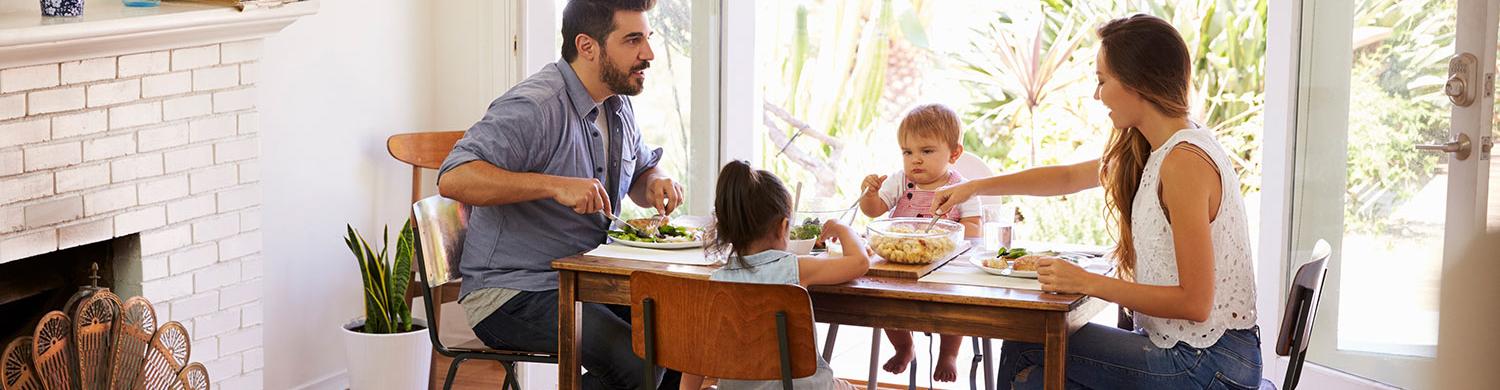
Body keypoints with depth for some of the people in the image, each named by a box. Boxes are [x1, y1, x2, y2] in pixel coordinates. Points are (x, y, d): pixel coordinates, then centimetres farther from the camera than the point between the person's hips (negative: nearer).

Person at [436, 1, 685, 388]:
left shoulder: (618, 105, 11)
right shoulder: (534, 107, -19)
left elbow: (640, 170, 27)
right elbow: (453, 178, -29)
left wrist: (656, 183, 1)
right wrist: (554, 185, -37)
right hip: (510, 294, -9)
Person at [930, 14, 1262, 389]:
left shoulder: (1185, 161, -22)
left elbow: (1194, 302, -23)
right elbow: (1069, 177, 24)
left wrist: (1088, 283, -18)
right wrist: (974, 187, 23)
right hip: (1176, 344, 8)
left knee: (1025, 352, -5)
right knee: (1025, 350, 9)